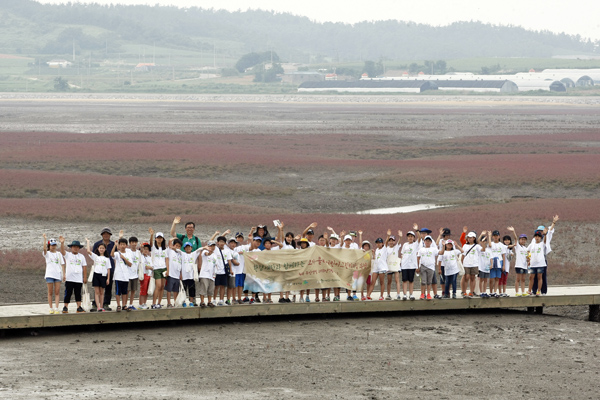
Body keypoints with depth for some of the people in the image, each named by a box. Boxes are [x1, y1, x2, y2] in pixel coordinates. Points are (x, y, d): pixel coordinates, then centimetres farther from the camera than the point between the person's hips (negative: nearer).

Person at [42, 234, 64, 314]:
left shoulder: (58, 254, 13)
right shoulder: (47, 253, 5)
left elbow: (62, 264, 11)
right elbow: (44, 248, -18)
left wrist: (63, 274, 2)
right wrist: (45, 239, -21)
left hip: (58, 274, 2)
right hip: (49, 274, -2)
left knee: (57, 292, -3)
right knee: (50, 292, 0)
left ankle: (56, 308, -5)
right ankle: (51, 309, 4)